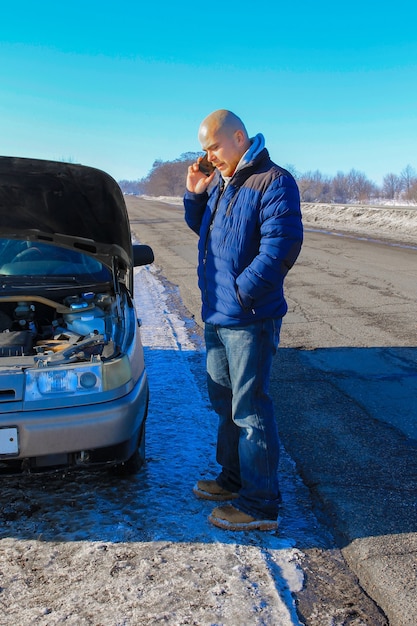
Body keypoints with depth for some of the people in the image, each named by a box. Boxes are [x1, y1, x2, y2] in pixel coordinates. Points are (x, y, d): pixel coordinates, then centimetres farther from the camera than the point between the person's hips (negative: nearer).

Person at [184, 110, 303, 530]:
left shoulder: (273, 182, -13)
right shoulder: (220, 181, 13)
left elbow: (281, 247, -22)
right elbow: (201, 229, 26)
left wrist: (242, 292, -21)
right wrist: (194, 195, 9)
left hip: (249, 319, -9)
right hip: (217, 314, 9)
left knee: (249, 409, -3)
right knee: (224, 401, 19)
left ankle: (260, 505, 10)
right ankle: (234, 479, 36)